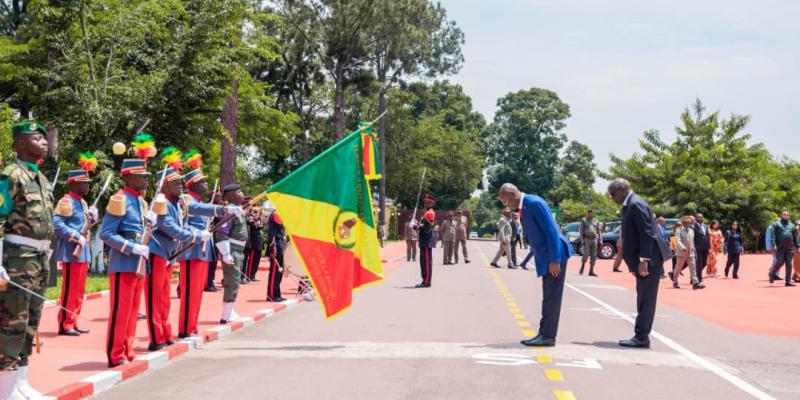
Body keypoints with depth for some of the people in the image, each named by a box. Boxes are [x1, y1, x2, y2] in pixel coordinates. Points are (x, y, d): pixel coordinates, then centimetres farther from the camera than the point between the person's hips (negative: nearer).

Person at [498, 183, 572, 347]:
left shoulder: (534, 203, -16)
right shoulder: (523, 206, 13)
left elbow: (551, 230, -20)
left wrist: (554, 260, -22)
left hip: (555, 256, -10)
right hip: (545, 259, 10)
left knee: (552, 297, -4)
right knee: (548, 297, 13)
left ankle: (549, 336, 0)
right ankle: (543, 334, 19)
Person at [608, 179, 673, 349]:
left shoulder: (636, 204, -15)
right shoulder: (630, 204, 15)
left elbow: (647, 234, -21)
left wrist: (643, 260, -25)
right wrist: (634, 262, 17)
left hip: (648, 258, -10)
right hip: (641, 259, 10)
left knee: (646, 299, -5)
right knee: (643, 299, 13)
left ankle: (641, 337, -1)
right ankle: (641, 336, 18)